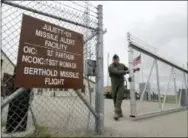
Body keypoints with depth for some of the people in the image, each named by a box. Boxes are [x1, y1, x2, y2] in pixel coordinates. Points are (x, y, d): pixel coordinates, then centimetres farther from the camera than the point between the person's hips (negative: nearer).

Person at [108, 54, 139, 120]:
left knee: (119, 99, -13)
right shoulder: (110, 67, -9)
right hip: (114, 85, -1)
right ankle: (120, 113, 22)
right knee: (115, 99, 5)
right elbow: (118, 72, -22)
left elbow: (128, 70, 18)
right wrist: (125, 71, -20)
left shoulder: (122, 65, 6)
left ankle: (116, 114, -14)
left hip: (121, 85, 1)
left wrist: (135, 69, 2)